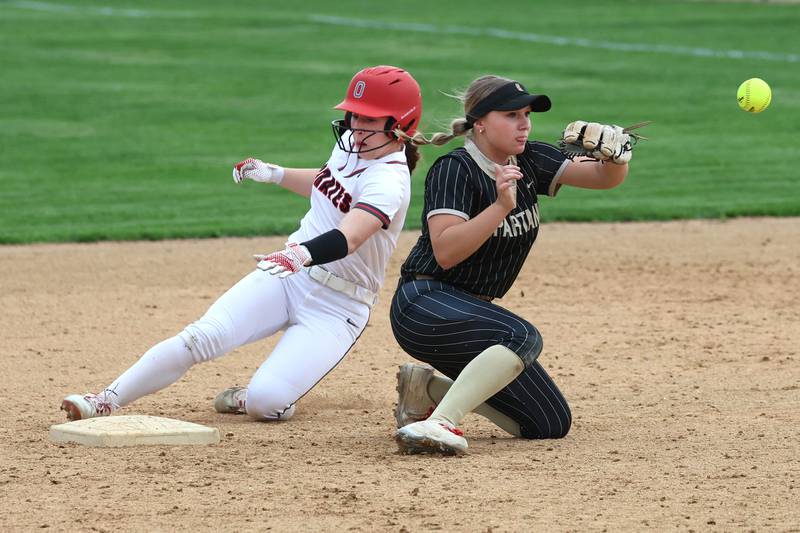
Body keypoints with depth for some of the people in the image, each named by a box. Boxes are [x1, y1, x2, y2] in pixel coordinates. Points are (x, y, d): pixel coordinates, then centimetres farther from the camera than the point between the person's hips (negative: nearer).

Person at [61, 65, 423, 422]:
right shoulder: (349, 143, 6)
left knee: (265, 402, -24)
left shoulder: (389, 182, -21)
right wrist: (274, 174, 21)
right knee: (202, 336, -18)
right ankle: (107, 401, -19)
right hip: (286, 276, 6)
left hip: (337, 308, -6)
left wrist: (302, 254, -58)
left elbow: (347, 239, -40)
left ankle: (250, 398, 10)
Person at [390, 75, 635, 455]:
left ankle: (429, 389, 13)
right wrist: (501, 206, -34)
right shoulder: (454, 170, -15)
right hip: (424, 305, -8)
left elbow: (607, 178, 0)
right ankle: (437, 423, -34)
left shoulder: (528, 162, 5)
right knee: (523, 337, -35)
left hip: (472, 311, 8)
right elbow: (445, 252, -27)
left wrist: (614, 152, -21)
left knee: (551, 423, 7)